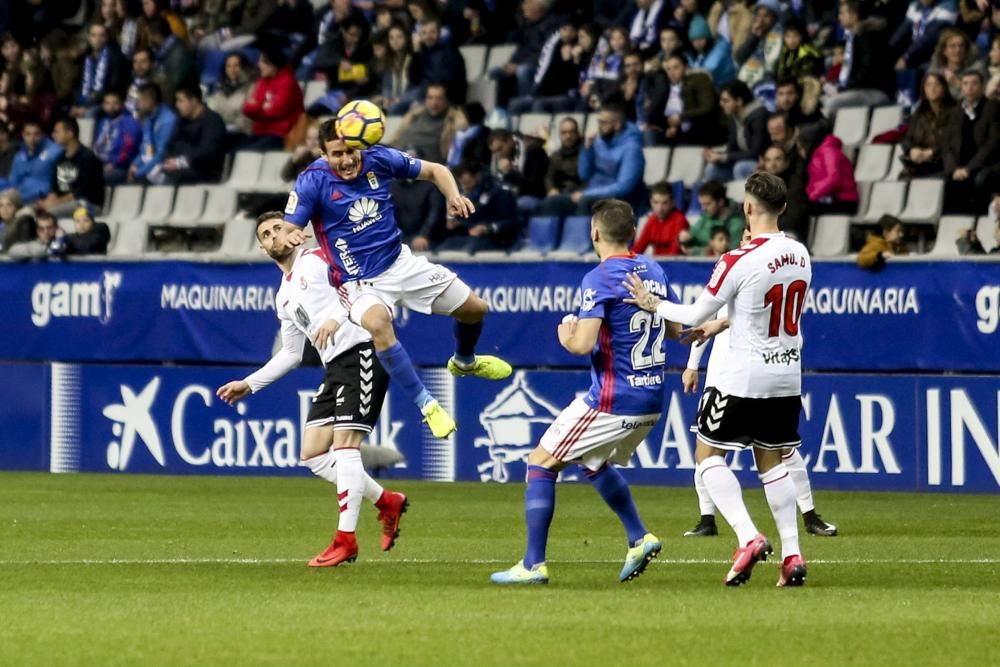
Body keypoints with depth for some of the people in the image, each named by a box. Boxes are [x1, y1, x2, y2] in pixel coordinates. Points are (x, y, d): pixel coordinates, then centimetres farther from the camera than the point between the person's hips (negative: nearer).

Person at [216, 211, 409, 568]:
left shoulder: (318, 260, 0)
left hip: (361, 353, -9)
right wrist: (249, 384, 26)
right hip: (334, 367, 9)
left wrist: (337, 318, -29)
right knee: (312, 455, 3)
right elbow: (291, 353, 30)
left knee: (344, 447, -14)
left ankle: (346, 540, -13)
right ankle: (387, 502, 15)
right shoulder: (283, 297, 23)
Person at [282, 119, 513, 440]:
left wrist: (453, 196, -15)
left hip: (401, 262, 5)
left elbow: (434, 170, 5)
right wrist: (290, 237, -40)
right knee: (377, 323, -38)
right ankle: (426, 404, -25)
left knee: (475, 308, 11)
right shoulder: (312, 181, -17)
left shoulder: (379, 160, -8)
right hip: (360, 281, -5)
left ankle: (464, 361, 47)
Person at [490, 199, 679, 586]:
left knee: (541, 463, 3)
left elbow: (583, 344, -23)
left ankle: (533, 565, -2)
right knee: (595, 464, 31)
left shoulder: (599, 279, -15)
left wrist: (566, 336, -1)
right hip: (651, 402, 8)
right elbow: (675, 329, 18)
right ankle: (639, 539, 18)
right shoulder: (655, 272, 8)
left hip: (612, 403, -8)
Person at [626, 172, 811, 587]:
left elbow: (696, 314, -10)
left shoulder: (739, 261, -19)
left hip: (745, 377, -6)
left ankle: (748, 537, -12)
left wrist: (654, 305, 7)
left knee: (709, 455, 5)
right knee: (771, 460, 16)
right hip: (788, 376, 6)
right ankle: (792, 555, 7)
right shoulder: (800, 255, 3)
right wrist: (720, 324, 26)